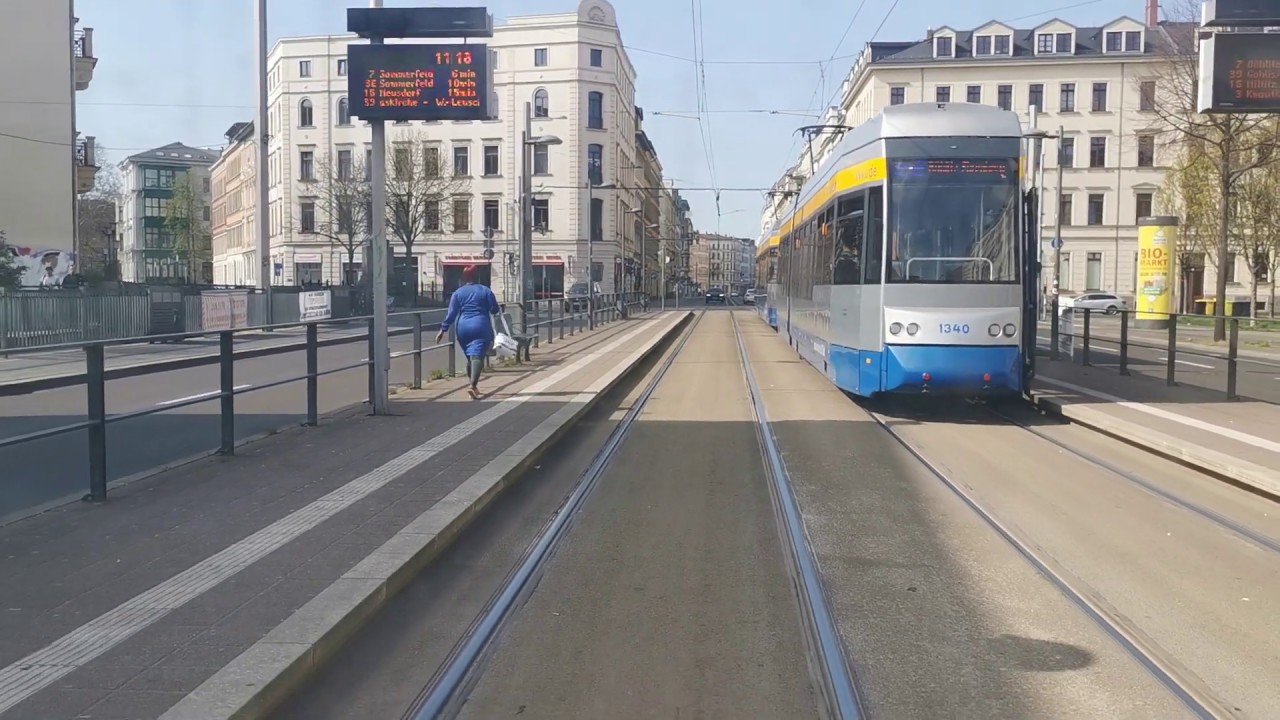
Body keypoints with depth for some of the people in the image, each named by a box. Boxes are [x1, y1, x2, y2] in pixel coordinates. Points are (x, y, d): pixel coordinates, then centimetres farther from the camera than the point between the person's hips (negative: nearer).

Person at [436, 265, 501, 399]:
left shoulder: (458, 293, 5)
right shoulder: (485, 290, 2)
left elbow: (451, 313, 0)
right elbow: (495, 310, 3)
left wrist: (443, 329, 2)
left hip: (463, 329, 3)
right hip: (481, 328, -3)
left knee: (470, 357, 17)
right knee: (477, 356, -11)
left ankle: (474, 385, 26)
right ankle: (473, 385, -29)